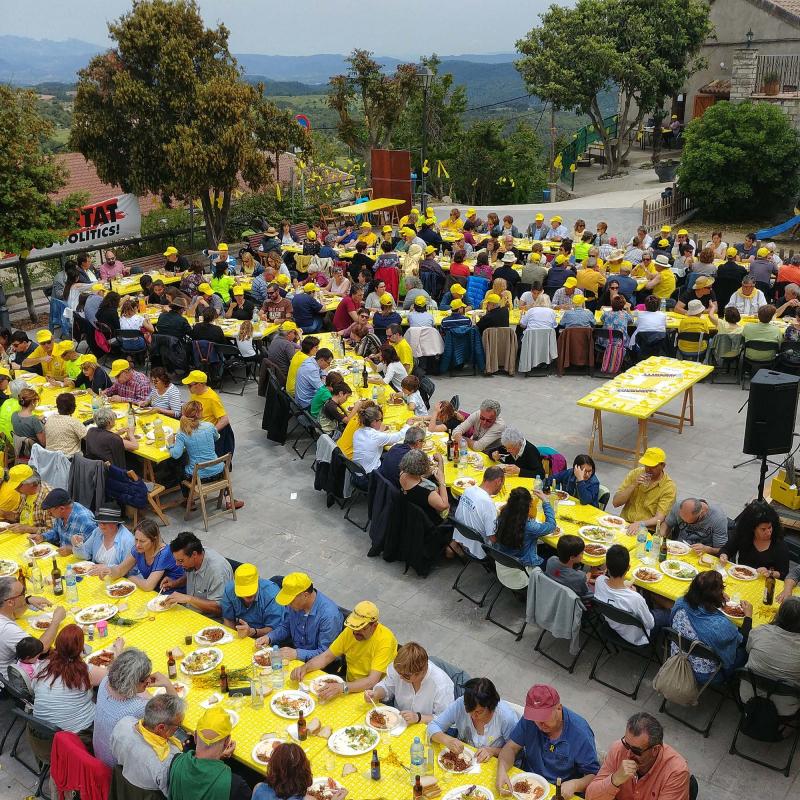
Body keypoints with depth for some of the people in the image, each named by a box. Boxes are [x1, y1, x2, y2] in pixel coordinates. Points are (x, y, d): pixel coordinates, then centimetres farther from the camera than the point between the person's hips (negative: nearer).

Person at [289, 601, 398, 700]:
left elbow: (372, 681, -31)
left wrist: (342, 687, -45)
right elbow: (326, 656, 3)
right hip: (351, 686, 6)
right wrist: (304, 668, -16)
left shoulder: (385, 640, -24)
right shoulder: (351, 630, -5)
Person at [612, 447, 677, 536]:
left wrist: (641, 524, -32)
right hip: (624, 524, 4)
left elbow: (659, 519, -14)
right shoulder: (635, 473, 3)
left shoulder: (669, 487, -7)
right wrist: (633, 485, -14)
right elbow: (615, 503, -1)